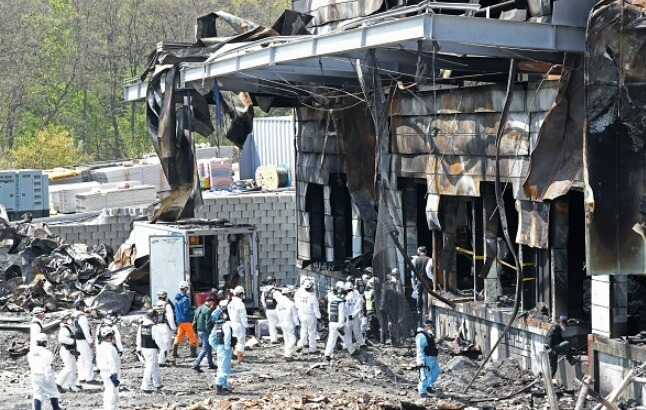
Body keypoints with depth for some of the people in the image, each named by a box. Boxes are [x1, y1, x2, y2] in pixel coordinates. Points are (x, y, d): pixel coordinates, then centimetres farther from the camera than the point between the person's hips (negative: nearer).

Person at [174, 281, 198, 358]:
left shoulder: (177, 299, 9)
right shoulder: (185, 299, -17)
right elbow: (186, 311, -19)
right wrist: (194, 311, -6)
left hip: (179, 320, 8)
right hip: (186, 321, -8)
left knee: (179, 335, 12)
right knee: (192, 336, 1)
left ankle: (174, 352, 9)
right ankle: (193, 353, 1)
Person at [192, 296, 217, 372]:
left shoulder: (199, 309, 12)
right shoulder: (208, 310, -16)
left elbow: (194, 322, 16)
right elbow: (208, 323, -21)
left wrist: (196, 332, 20)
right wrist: (210, 333, -18)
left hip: (199, 331, 9)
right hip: (205, 331, -9)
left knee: (208, 347, 20)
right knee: (205, 348, -6)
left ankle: (211, 364, 27)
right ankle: (196, 364, -15)